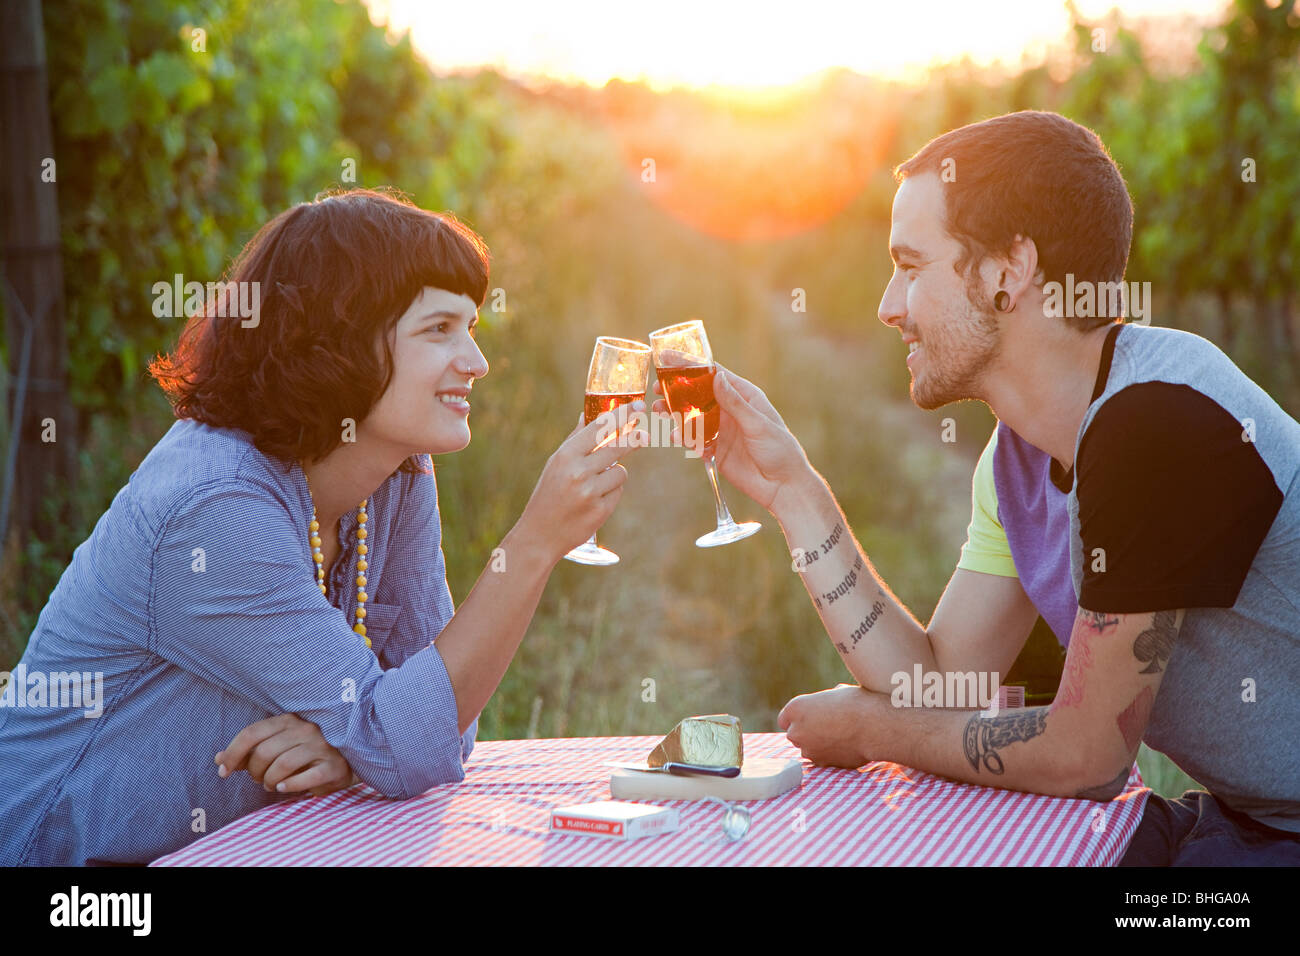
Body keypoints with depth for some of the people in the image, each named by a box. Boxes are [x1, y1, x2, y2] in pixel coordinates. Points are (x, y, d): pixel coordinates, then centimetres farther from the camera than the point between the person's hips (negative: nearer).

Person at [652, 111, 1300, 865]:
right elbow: (938, 682, 5)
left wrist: (871, 730, -5)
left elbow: (1082, 757, -22)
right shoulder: (1021, 458, 3)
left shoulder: (1160, 420, -26)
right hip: (1234, 817, 8)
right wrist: (790, 487, 2)